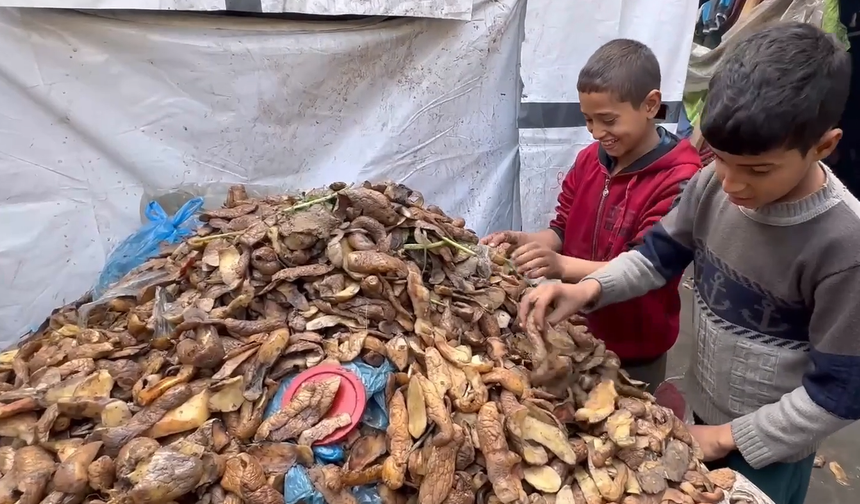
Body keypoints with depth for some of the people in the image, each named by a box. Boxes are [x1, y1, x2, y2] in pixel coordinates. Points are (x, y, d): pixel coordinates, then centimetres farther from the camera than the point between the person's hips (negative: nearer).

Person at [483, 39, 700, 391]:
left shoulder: (679, 180, -22)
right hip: (577, 332, 5)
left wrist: (561, 265, -40)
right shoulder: (589, 159, -2)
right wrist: (526, 242, -17)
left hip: (633, 353, -5)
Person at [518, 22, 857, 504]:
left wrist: (728, 437, -17)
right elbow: (660, 255, -2)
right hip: (705, 406, 5)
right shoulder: (713, 183, -16)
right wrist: (589, 289, -19)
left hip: (769, 445, -5)